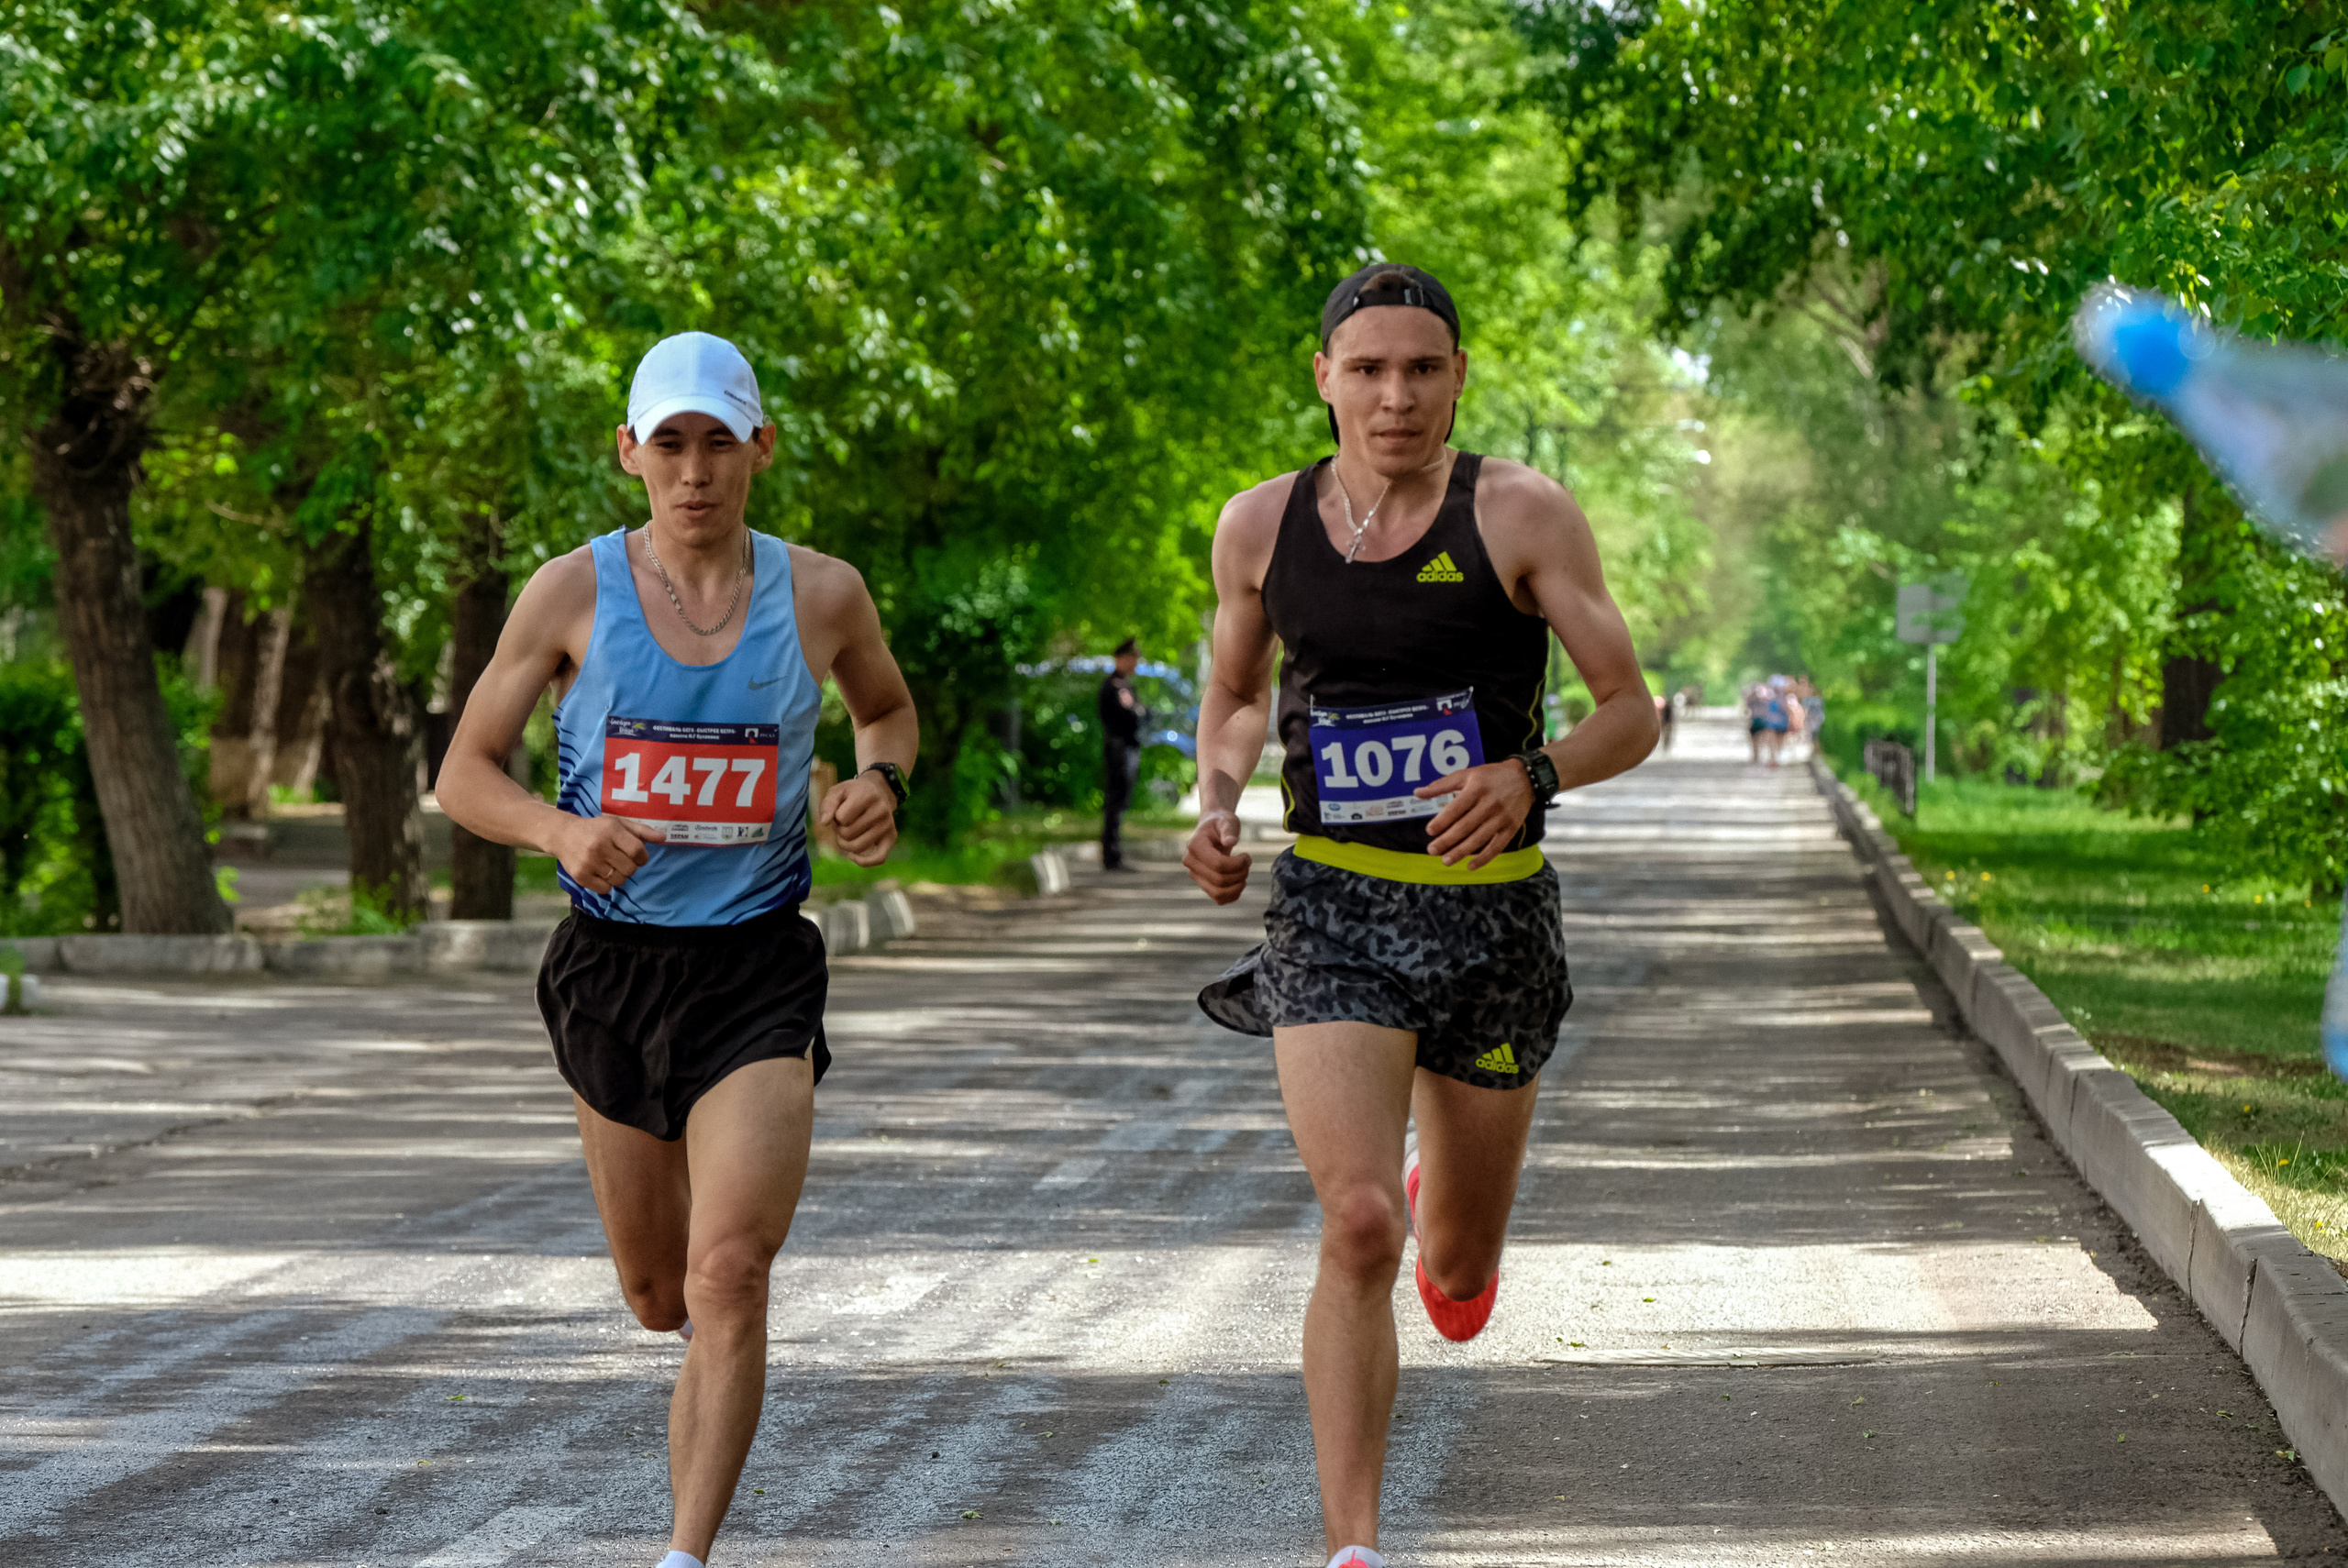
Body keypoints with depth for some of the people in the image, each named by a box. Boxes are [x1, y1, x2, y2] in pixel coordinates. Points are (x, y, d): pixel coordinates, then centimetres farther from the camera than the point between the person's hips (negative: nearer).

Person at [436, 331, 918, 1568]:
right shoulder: (574, 594, -4)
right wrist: (558, 829, -21)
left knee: (729, 1279, -18)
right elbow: (465, 773, 0)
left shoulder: (821, 596, -2)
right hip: (613, 962, 1)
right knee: (657, 1298, 14)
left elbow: (887, 707, 20)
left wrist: (880, 787, -3)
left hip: (757, 970, -1)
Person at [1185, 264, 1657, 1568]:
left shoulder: (1521, 515, -8)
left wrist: (1529, 778, -26)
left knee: (1458, 1278, 15)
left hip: (1495, 910, 0)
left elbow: (1635, 713, -7)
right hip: (1333, 912, 0)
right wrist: (1218, 805, -1)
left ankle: (1449, 1203, 55)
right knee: (1359, 1230, -21)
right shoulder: (1263, 528, 1)